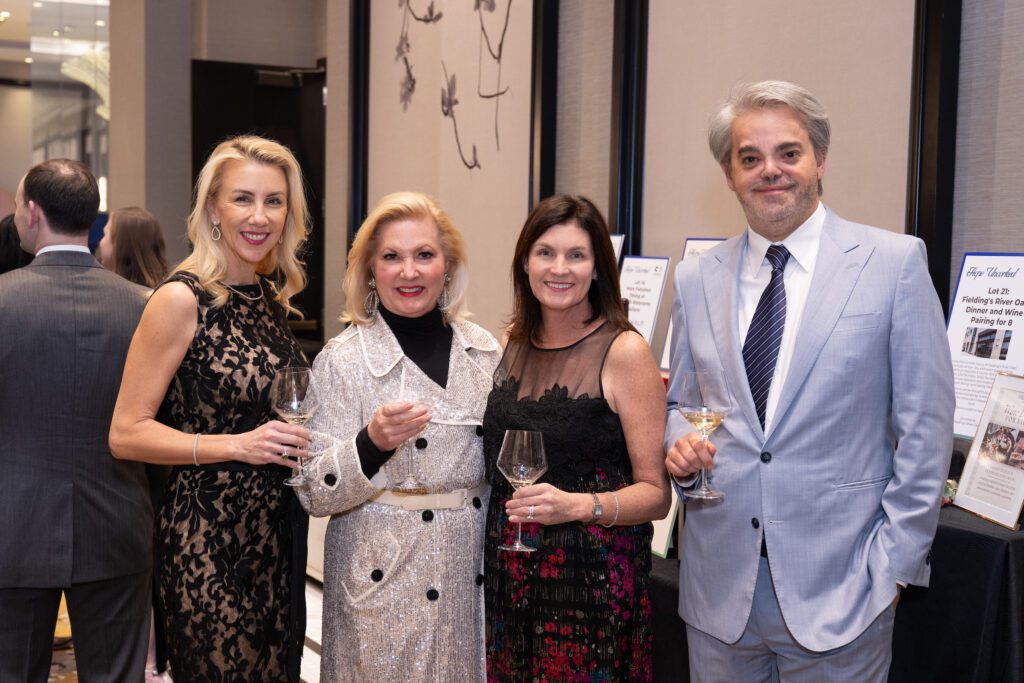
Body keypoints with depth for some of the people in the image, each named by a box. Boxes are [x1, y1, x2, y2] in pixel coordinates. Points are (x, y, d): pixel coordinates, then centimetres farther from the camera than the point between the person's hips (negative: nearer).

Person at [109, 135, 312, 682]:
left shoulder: (273, 294, 7)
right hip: (208, 537, -7)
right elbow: (126, 434, -14)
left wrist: (299, 436, 2)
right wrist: (236, 445, -22)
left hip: (277, 529, 7)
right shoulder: (182, 300, -13)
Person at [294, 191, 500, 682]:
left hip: (473, 576, 4)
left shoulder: (483, 350, 3)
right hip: (383, 586, -4)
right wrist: (372, 443, -27)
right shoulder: (342, 360, -9)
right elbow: (315, 494, -12)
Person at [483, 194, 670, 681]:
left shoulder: (624, 351, -11)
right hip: (510, 579, 5)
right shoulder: (513, 344, 5)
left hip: (592, 585, -5)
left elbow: (656, 493, -12)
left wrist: (579, 505, -26)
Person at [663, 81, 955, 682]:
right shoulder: (696, 279, 6)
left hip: (839, 586, -3)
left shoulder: (895, 263, -4)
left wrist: (896, 562, -7)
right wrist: (679, 445, -6)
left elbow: (925, 426, -4)